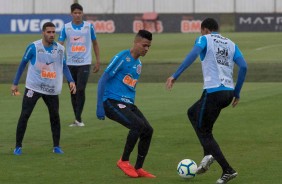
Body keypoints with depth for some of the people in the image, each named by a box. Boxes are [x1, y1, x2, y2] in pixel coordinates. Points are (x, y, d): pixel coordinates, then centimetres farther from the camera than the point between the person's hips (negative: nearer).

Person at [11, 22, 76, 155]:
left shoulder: (60, 49, -1)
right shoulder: (34, 47, -11)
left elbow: (64, 66, 10)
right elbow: (23, 64, -1)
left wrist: (71, 81, -6)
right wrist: (15, 83, 2)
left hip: (52, 89, 3)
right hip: (33, 87, -3)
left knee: (55, 116, 5)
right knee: (24, 115, -6)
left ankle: (56, 146, 18)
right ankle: (18, 146, 3)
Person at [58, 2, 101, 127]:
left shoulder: (89, 26, 1)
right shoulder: (66, 28, 1)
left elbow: (95, 43, 11)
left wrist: (98, 62, 9)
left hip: (84, 63, -2)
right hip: (70, 64, 2)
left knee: (80, 89, -15)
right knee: (73, 92, 8)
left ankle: (78, 118, -8)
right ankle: (77, 119, 18)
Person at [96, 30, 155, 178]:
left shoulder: (138, 64, 16)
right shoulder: (122, 58, -9)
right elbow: (103, 80, -11)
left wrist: (131, 107, 27)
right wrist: (99, 106, -15)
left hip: (128, 104, 8)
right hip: (112, 102, -8)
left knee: (148, 131, -3)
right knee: (138, 125, -25)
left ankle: (138, 168, 8)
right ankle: (124, 161, -10)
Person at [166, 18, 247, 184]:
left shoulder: (204, 39, 4)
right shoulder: (231, 44, 19)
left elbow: (193, 54, -16)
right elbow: (243, 66, 7)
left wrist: (175, 76, -20)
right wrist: (237, 93, 13)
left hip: (213, 92, -7)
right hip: (229, 92, 7)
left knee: (204, 132, 7)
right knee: (192, 113, 27)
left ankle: (227, 170, -4)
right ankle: (208, 154, 13)